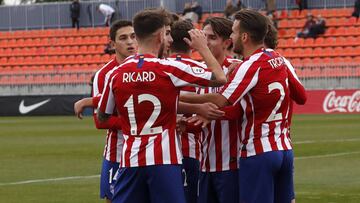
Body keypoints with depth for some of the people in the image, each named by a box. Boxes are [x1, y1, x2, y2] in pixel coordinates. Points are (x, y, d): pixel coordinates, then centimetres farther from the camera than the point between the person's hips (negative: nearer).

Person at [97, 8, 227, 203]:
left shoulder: (116, 74, 3)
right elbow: (220, 78, -1)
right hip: (163, 159, -3)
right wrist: (202, 47, 13)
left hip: (130, 160, 3)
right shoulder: (170, 69, -7)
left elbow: (102, 116, 15)